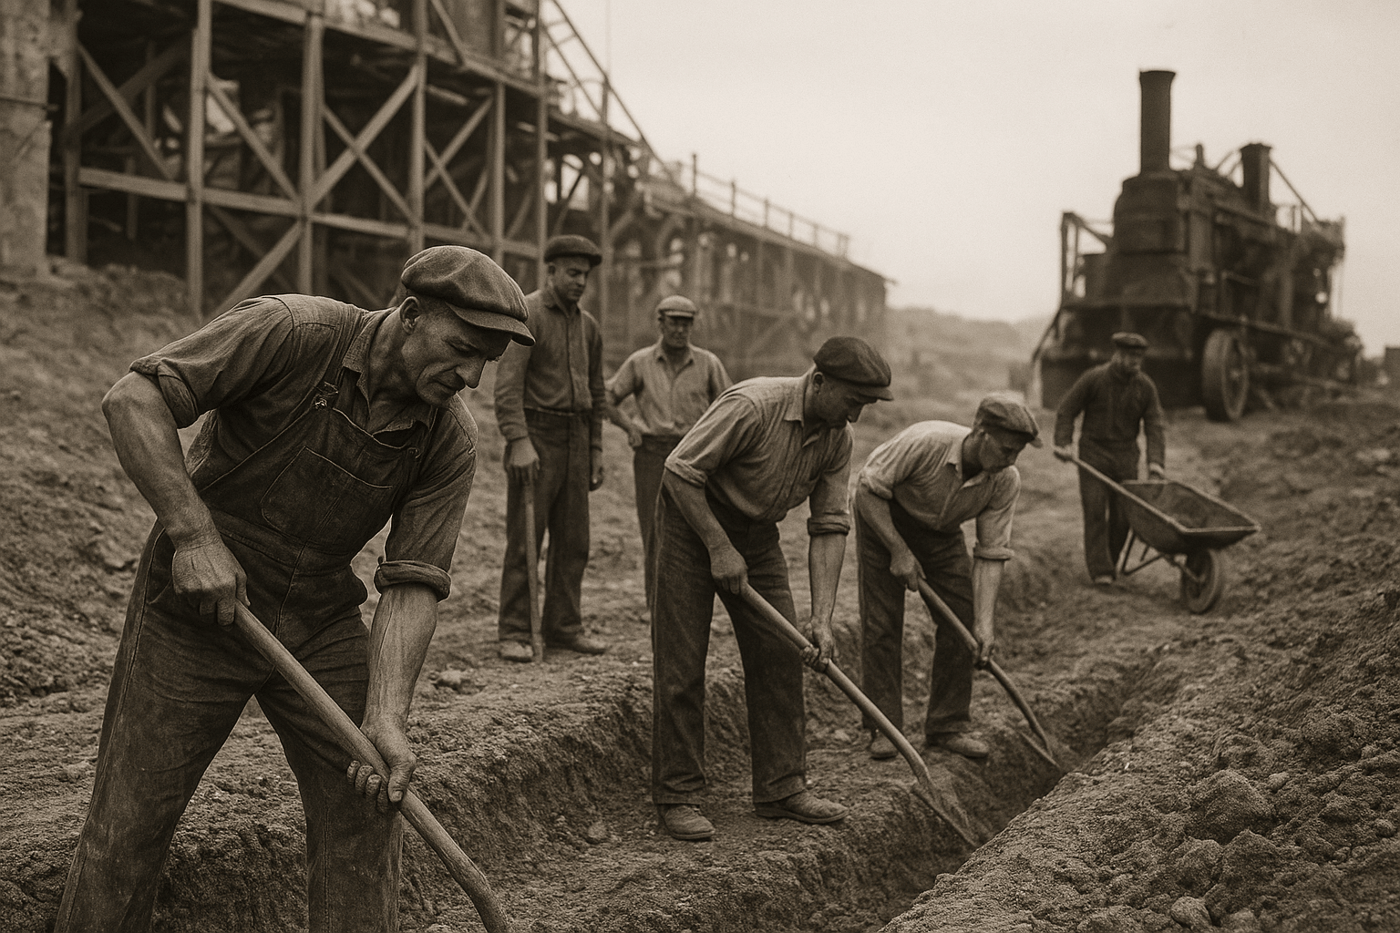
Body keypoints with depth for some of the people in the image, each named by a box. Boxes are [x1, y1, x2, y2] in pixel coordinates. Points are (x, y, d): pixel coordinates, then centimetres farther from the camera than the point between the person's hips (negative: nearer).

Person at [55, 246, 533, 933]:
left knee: (364, 813, 3)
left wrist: (386, 717, -23)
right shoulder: (292, 331, -21)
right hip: (194, 607, -4)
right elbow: (132, 399, -23)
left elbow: (412, 584, -12)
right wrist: (194, 534, -30)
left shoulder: (450, 441, -8)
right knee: (127, 829, 0)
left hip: (322, 621, 4)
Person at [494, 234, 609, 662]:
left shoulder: (588, 325, 15)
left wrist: (596, 450, 18)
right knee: (524, 538, -5)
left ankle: (564, 626, 18)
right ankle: (514, 633, 0)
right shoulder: (526, 314, -6)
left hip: (576, 438, 7)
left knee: (573, 541, 8)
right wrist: (518, 441, -22)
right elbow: (507, 383, -14)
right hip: (536, 436, -7)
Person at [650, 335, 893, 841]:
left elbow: (830, 526, -7)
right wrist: (719, 549, -23)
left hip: (757, 533, 7)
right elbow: (680, 470, -26)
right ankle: (676, 796, 2)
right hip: (691, 521, -7)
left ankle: (780, 786, 12)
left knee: (780, 657, 3)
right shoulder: (751, 406, -30)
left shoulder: (837, 439, -8)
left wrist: (821, 618, -13)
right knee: (681, 664, -6)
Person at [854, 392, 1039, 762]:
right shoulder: (924, 443, -37)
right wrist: (899, 551, -28)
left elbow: (992, 554, -18)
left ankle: (949, 726, 6)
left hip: (941, 531, 4)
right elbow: (868, 491, -27)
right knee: (881, 621, -9)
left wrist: (984, 621, -25)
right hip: (882, 517, -4)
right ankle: (883, 728, 1)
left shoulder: (1006, 482, -23)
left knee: (962, 618, -5)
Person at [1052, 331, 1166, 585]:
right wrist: (1063, 443, -12)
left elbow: (1154, 426, -3)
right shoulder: (1094, 379, -10)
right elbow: (1067, 409, -3)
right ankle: (1100, 569, -7)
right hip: (1093, 452, -3)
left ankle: (1111, 560, 23)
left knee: (1122, 514, 3)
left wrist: (1155, 461, -16)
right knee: (1095, 510, -9)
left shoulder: (1145, 386, -2)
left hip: (1125, 455, 3)